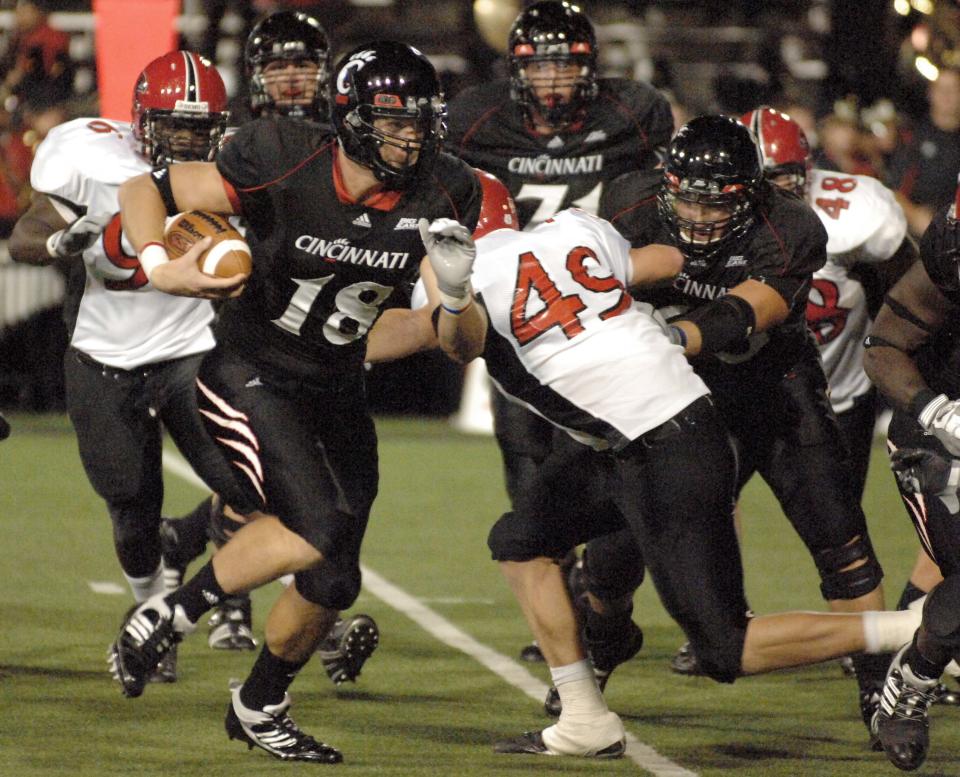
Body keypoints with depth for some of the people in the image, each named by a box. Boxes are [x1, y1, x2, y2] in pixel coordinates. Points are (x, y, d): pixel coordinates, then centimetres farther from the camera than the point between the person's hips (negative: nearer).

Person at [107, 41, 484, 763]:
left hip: (335, 393, 5)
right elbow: (145, 188, -13)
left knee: (332, 583, 6)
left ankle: (259, 708, 33)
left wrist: (455, 298, -29)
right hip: (249, 377, -5)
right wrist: (158, 266, -31)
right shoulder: (285, 164, -22)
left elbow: (461, 347, -7)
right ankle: (168, 616, -7)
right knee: (318, 526, -27)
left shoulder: (439, 197, -10)